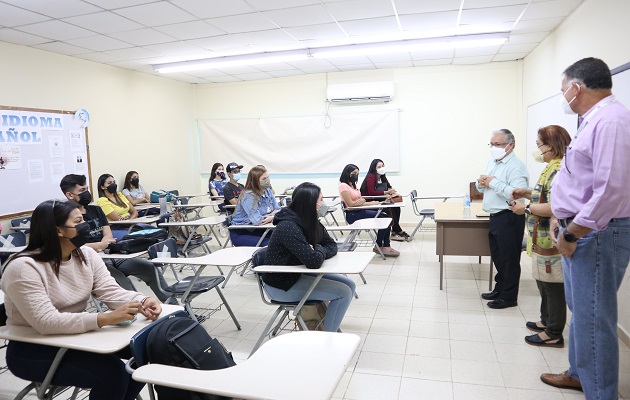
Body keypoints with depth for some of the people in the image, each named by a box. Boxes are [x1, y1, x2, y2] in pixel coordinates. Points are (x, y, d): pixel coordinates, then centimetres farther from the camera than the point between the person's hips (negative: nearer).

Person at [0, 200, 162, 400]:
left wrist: (143, 302, -30)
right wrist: (107, 318, -40)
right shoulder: (23, 268, -22)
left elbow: (112, 292, -9)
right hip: (33, 349, -6)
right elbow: (46, 322, -31)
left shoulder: (86, 254, -2)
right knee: (112, 372, -25)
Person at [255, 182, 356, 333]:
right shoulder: (289, 227, -28)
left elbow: (332, 245, 4)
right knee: (343, 292, -14)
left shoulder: (310, 221, 0)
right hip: (281, 284, -9)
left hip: (298, 274, 9)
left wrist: (318, 250, -17)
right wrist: (320, 250, -11)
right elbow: (314, 261, -34)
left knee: (349, 284, 4)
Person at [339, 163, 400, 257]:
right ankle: (378, 247, -3)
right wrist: (370, 203, -10)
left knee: (386, 218, -8)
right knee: (383, 219, -17)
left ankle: (385, 247, -8)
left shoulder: (353, 185, 20)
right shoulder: (343, 186, -8)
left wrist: (362, 201, -16)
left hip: (360, 211, 9)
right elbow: (350, 204, -16)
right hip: (352, 215, -9)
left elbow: (362, 200, 12)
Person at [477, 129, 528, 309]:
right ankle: (499, 289, 33)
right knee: (498, 257, 19)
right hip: (495, 217, 9)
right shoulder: (492, 162, 13)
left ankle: (509, 297, 14)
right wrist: (481, 183, -1)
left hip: (509, 219, -9)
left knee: (509, 259, 2)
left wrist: (494, 182, -23)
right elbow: (483, 188, 22)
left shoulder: (515, 166, -16)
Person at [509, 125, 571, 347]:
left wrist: (526, 208, -16)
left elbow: (554, 207, -27)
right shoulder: (552, 167, 13)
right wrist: (528, 193, 11)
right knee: (544, 281, 21)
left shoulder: (559, 169, -20)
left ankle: (554, 334, 14)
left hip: (551, 239, -10)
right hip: (543, 238, 10)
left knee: (553, 284, 1)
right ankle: (547, 321, 36)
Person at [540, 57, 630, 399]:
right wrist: (560, 218, 12)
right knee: (579, 310, 21)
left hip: (597, 233, -10)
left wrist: (571, 234, -20)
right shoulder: (592, 121, 13)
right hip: (578, 230, 10)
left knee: (592, 318, 0)